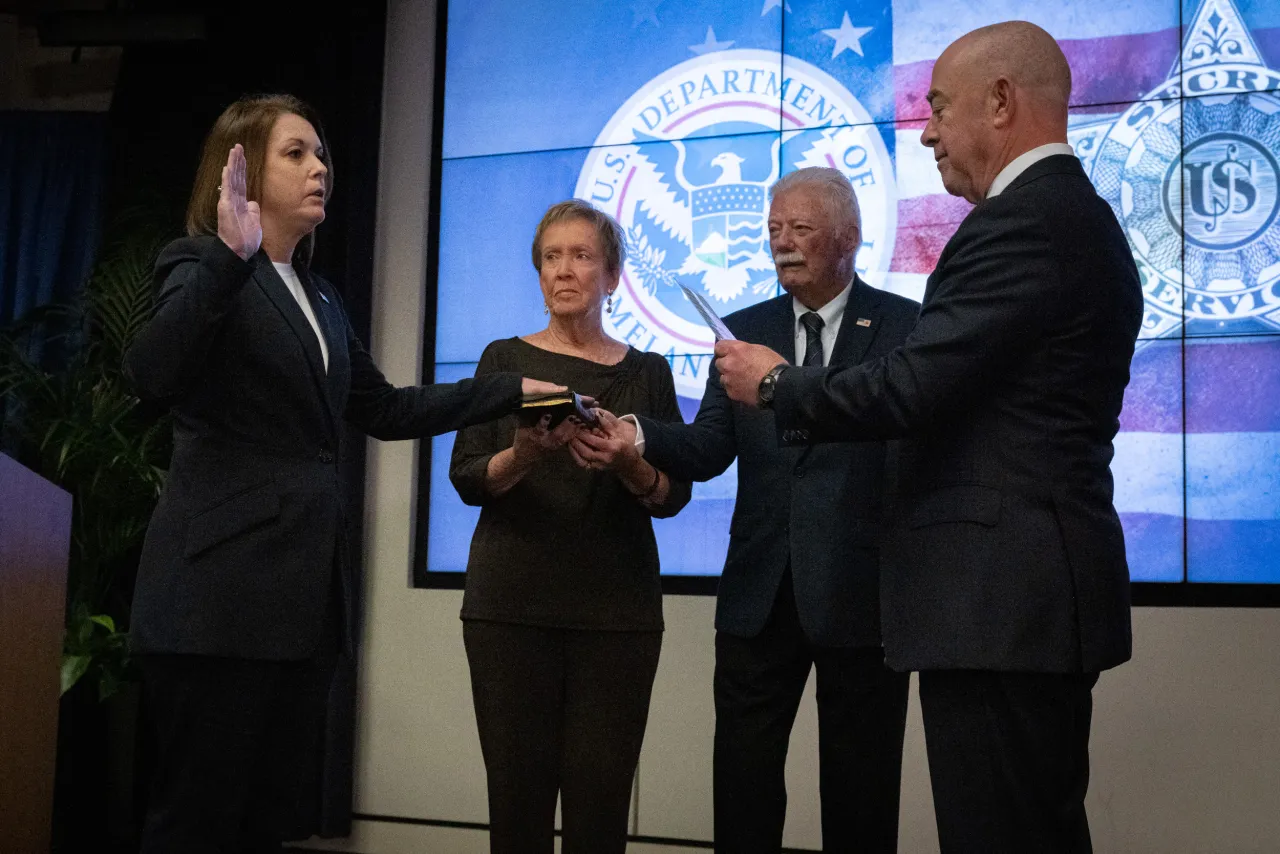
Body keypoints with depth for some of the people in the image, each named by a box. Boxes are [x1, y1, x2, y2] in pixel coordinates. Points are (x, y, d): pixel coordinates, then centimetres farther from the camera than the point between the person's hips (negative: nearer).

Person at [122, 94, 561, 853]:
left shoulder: (321, 300, 19)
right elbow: (154, 376, -22)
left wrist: (513, 390, 21)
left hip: (305, 589, 8)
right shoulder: (203, 268, -3)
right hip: (225, 585, -7)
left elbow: (385, 411, 22)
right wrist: (230, 256, -30)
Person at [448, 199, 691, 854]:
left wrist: (629, 463, -16)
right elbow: (466, 478, 3)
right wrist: (522, 456, -18)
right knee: (517, 792, -3)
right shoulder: (505, 359, 9)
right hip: (512, 601, 0)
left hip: (616, 609, 0)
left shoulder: (647, 372, 10)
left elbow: (673, 497, 5)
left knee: (600, 797, -5)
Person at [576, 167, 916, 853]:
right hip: (760, 591, 4)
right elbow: (708, 450, 0)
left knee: (859, 794, 7)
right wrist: (635, 434, -19)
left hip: (860, 591, -3)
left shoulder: (904, 326, 0)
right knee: (742, 789, 7)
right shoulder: (743, 330, 11)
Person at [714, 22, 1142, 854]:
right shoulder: (1077, 216, 17)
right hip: (1043, 590, 11)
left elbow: (911, 389, -18)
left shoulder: (1019, 222, -14)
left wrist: (775, 382, -3)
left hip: (999, 597, -10)